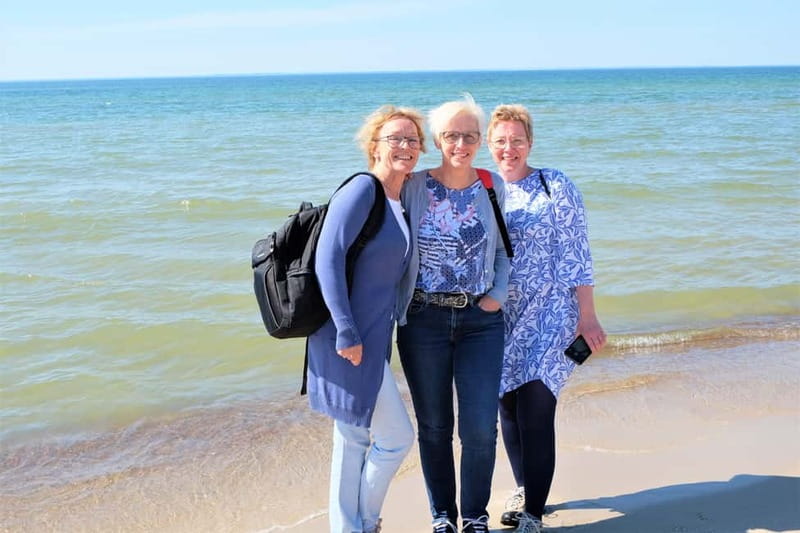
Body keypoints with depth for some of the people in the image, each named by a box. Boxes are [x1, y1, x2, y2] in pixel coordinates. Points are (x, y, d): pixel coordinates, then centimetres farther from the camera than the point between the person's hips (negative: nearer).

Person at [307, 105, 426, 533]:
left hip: (372, 338, 9)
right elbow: (327, 259, -20)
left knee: (355, 438, 16)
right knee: (397, 437, 0)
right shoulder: (362, 190, -14)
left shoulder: (399, 203, 12)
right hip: (351, 339, -9)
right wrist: (346, 331, -23)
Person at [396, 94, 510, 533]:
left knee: (480, 427, -2)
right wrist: (393, 304, -5)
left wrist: (499, 293, -1)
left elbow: (504, 247, 12)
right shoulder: (414, 187, -2)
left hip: (481, 320, 1)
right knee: (433, 426, 9)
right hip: (423, 320, -1)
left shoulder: (492, 187, 4)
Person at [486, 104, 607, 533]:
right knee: (508, 407, 11)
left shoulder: (556, 188, -6)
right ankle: (523, 488, 32)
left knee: (535, 412, -10)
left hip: (548, 317, -5)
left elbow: (576, 256, -7)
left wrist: (587, 317, -9)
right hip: (500, 319, 5)